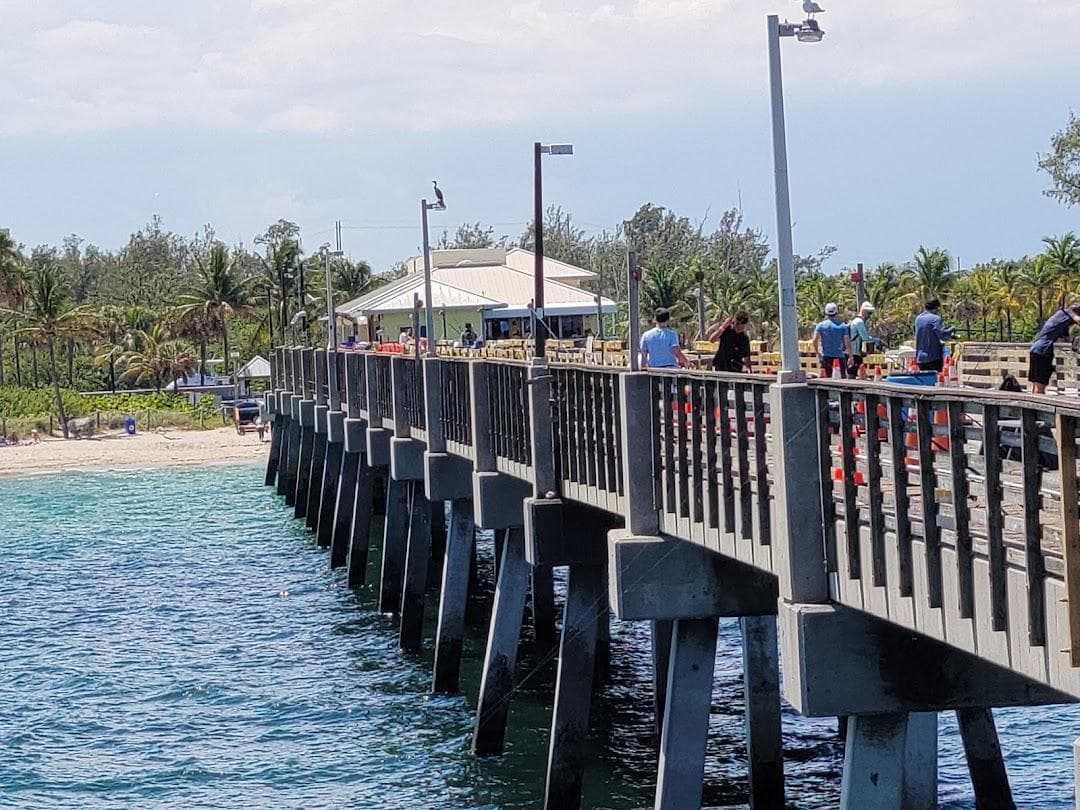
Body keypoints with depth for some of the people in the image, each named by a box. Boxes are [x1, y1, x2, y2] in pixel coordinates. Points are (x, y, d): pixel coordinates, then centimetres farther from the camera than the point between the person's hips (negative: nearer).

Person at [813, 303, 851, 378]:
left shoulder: (821, 325, 2)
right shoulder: (842, 326, 0)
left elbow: (815, 340, -7)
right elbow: (847, 342, -4)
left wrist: (818, 353, 5)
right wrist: (851, 357, 2)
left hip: (826, 356, 1)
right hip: (839, 356, -1)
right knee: (842, 377, 5)